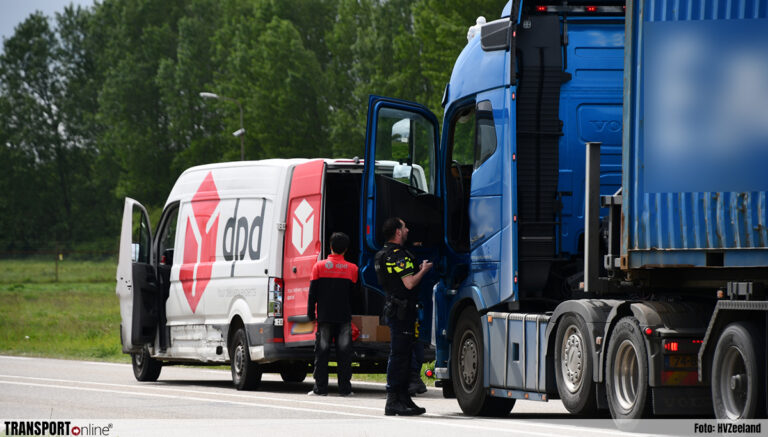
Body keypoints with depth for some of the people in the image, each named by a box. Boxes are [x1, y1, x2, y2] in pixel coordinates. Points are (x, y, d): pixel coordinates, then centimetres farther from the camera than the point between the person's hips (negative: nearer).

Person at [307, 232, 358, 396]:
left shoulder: (319, 266, -2)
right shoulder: (352, 268, 1)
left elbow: (312, 293, -1)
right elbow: (353, 293, 8)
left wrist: (310, 313, 5)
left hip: (324, 315, -1)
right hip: (344, 315, 1)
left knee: (322, 352, 3)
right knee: (344, 352, 3)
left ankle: (320, 387, 0)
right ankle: (345, 387, 1)